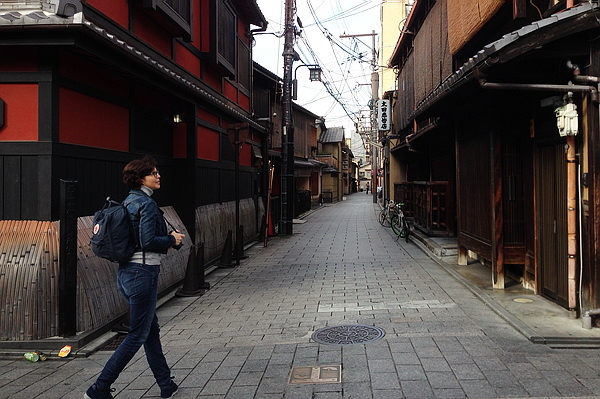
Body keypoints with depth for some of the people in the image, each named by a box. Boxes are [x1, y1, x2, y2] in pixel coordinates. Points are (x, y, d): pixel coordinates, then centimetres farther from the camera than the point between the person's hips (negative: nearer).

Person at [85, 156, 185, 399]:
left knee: (152, 330, 17)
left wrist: (165, 241, 14)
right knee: (137, 335, 1)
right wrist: (172, 240, -6)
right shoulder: (147, 204, -15)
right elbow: (148, 241, -23)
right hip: (143, 273, -10)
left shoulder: (128, 202, 13)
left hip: (126, 273, 10)